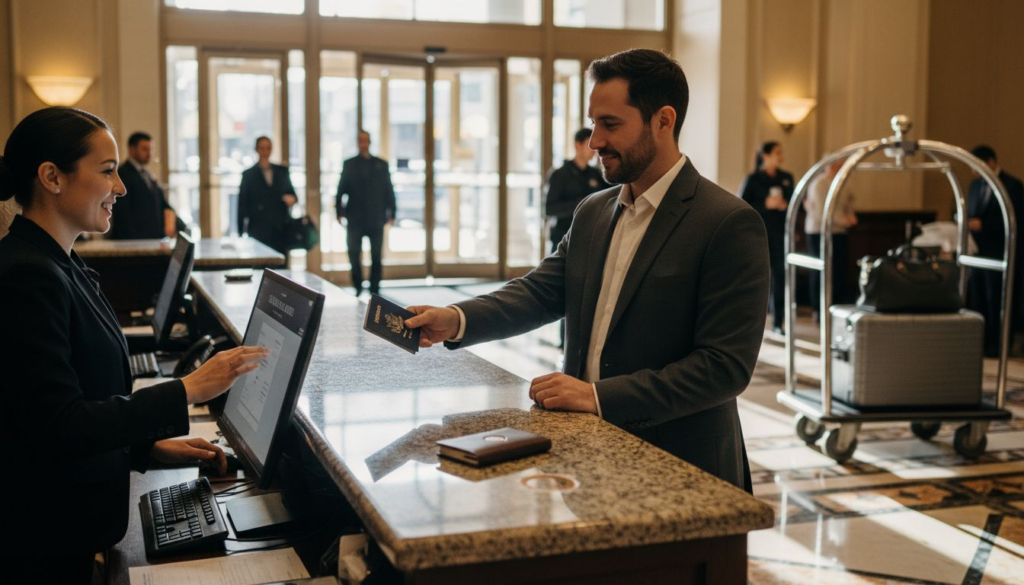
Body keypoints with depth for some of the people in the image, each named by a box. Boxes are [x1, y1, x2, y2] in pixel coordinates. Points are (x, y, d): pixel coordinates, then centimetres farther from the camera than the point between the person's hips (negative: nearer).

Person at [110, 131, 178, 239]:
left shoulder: (147, 175, 18)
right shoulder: (122, 174, -6)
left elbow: (165, 205, 16)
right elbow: (122, 213, -11)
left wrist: (169, 225, -4)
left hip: (156, 239, 7)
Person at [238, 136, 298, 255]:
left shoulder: (282, 171, 12)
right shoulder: (248, 174, 4)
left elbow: (291, 192, 18)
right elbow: (242, 205, 3)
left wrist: (292, 198, -8)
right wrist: (241, 233, -1)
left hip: (281, 229, 3)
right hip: (259, 230, -3)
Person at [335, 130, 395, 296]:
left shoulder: (381, 165, 9)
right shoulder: (349, 164, 8)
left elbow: (389, 190, 7)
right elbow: (341, 189, 4)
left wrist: (391, 214, 1)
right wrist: (340, 212, -5)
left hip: (376, 218, 0)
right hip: (355, 218, 0)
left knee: (377, 256, 2)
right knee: (354, 254, -1)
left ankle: (374, 288, 9)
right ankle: (357, 288, 9)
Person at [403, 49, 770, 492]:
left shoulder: (729, 225, -13)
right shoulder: (593, 213, 12)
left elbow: (726, 366, -18)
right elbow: (541, 290, 5)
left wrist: (600, 396, -23)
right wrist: (458, 320, -14)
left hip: (680, 472, -5)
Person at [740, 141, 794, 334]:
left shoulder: (786, 178, 11)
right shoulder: (753, 179, -1)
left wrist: (786, 205, -7)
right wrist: (765, 204, -16)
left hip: (781, 235, 4)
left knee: (781, 277, 1)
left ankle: (778, 323, 7)